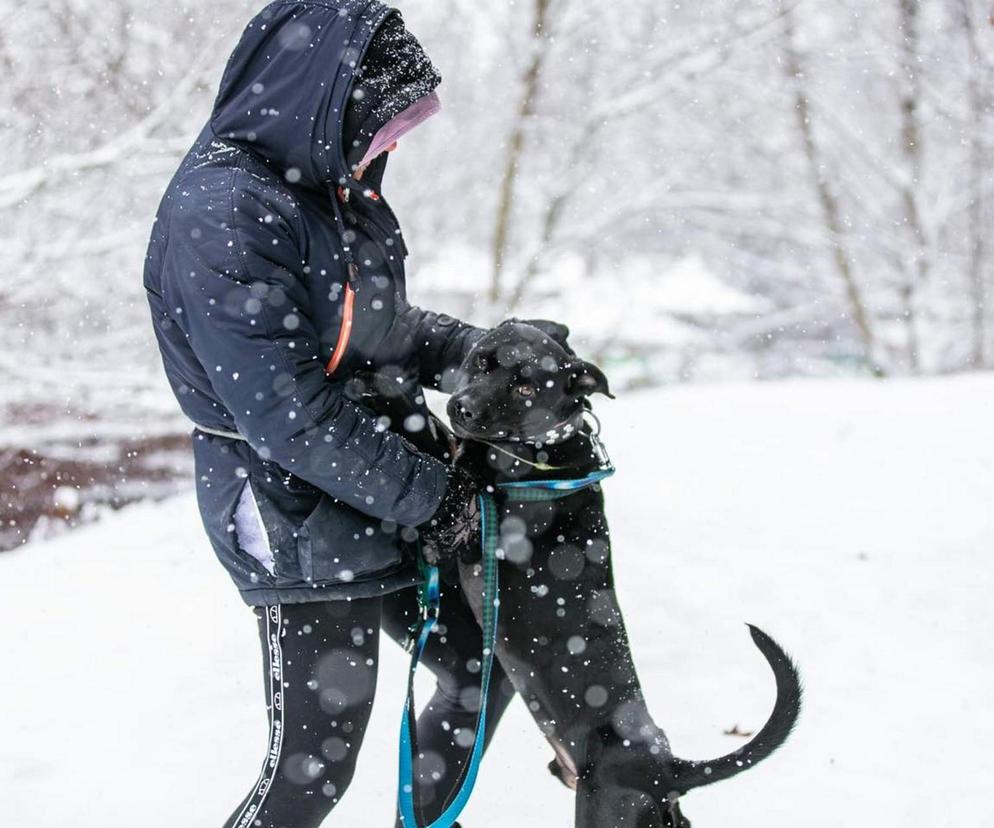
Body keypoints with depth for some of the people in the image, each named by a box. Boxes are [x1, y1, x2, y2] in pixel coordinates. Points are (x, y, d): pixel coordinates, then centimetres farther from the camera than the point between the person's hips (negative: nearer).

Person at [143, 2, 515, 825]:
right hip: (307, 536, -9)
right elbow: (290, 416, -25)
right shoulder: (219, 216, -23)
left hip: (396, 506, 9)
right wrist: (429, 494, -17)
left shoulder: (338, 185, 5)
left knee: (484, 668, 20)